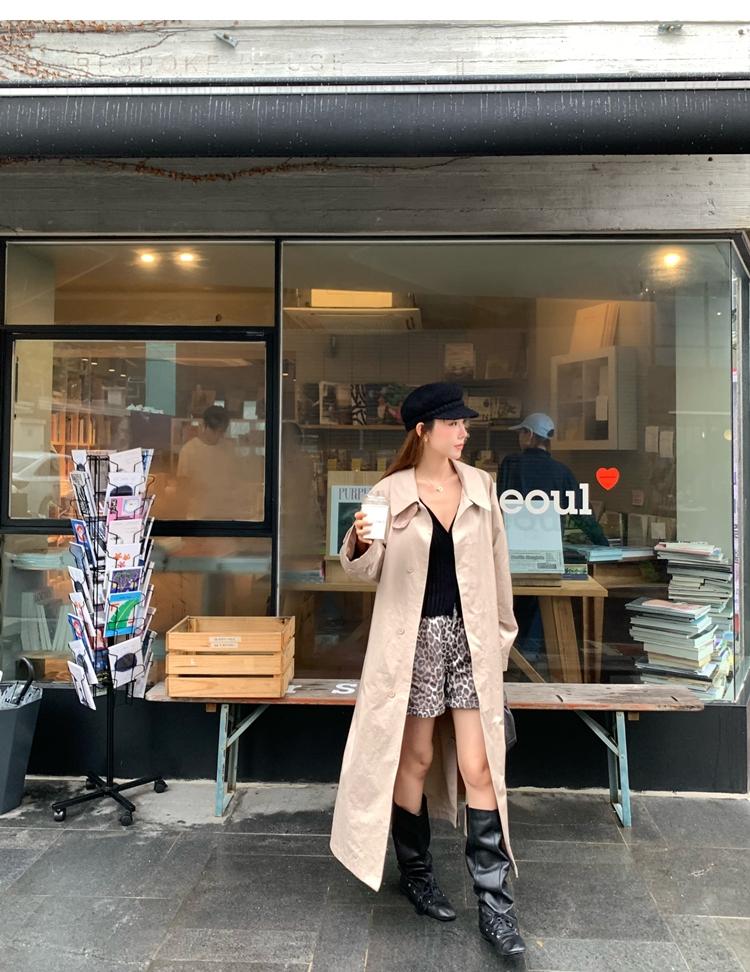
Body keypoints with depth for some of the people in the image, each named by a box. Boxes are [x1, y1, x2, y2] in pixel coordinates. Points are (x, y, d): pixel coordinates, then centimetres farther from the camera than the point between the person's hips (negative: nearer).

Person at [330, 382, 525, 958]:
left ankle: (496, 904, 16)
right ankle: (416, 872, 36)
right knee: (415, 758, 12)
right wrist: (361, 544, -23)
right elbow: (368, 572, -1)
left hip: (471, 638, 2)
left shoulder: (480, 486, 3)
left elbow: (497, 563, 11)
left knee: (479, 766, 2)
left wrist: (502, 629, 14)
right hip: (414, 637, -2)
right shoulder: (391, 492, -6)